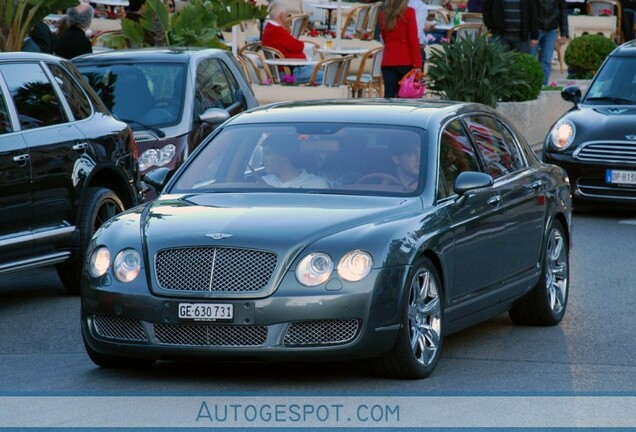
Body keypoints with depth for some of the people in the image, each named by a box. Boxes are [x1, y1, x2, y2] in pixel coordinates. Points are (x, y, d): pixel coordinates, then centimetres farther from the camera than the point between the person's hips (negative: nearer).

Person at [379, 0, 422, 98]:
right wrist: (417, 64, -11)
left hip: (388, 61, 4)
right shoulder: (409, 12, -7)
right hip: (405, 61, -4)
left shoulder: (383, 14, 8)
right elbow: (413, 39, -11)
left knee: (389, 97, -2)